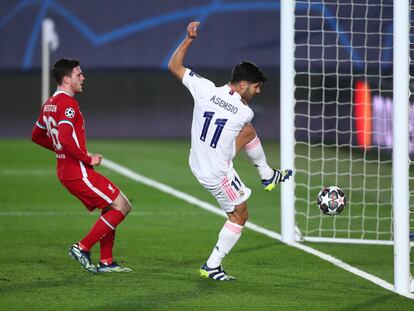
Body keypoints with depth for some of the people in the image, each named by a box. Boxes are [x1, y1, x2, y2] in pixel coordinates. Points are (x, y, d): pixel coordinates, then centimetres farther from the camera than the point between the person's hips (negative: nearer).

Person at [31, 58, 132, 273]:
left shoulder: (49, 104, 14)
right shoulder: (68, 104, -17)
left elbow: (37, 136, 26)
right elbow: (65, 138, -30)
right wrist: (88, 159, -19)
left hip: (66, 171, 10)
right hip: (78, 172, -10)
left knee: (110, 209, 17)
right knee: (122, 206, -7)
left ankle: (106, 261, 15)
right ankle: (82, 248, -6)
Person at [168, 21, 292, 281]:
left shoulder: (206, 89, -15)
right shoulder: (245, 113, -22)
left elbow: (174, 66, -3)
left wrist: (189, 39, 1)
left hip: (197, 163, 6)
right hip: (217, 174, -6)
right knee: (239, 216, 14)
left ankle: (268, 175, 43)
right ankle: (212, 266, 16)